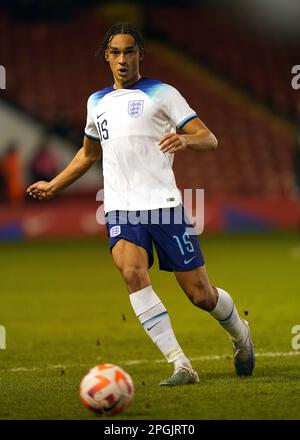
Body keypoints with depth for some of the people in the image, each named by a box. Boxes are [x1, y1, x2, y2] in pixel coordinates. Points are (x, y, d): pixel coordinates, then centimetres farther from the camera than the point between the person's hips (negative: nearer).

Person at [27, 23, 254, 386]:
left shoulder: (162, 94, 2)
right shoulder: (97, 102, 17)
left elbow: (209, 139, -4)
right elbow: (89, 153, 35)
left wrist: (185, 140, -26)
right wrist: (53, 186, 32)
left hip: (163, 203, -3)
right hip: (121, 208, 3)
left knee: (200, 294, -3)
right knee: (132, 272, -27)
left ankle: (239, 332, 32)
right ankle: (180, 366, -27)